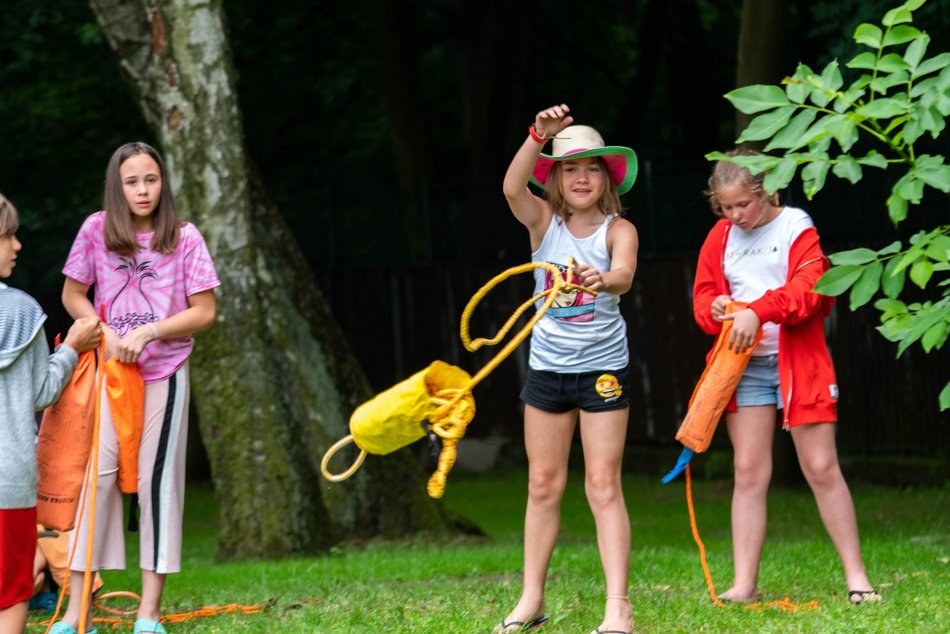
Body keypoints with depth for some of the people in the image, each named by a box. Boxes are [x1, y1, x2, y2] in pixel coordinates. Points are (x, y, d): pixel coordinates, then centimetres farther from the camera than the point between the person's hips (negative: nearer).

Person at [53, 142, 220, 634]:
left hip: (165, 372, 0)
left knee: (157, 480, 1)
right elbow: (73, 295, 7)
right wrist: (106, 335, -9)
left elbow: (203, 312, -4)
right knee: (97, 474, -6)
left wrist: (147, 333, -16)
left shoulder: (185, 238, -4)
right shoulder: (97, 230, -2)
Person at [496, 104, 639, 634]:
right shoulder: (544, 222, -1)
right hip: (548, 366, 3)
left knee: (603, 485, -7)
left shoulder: (619, 230, -8)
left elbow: (625, 274, -28)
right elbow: (513, 188, -22)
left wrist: (604, 281, -52)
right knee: (544, 484, 10)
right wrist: (539, 136, -37)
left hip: (602, 367, -3)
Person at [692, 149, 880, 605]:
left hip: (798, 361, -4)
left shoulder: (796, 226, -4)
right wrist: (715, 308, -11)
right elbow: (702, 295, 13)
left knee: (822, 469, -3)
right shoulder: (721, 238, 10)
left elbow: (809, 286, -18)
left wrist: (759, 310, -32)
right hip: (744, 364, 4)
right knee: (749, 472, 0)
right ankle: (744, 583, 1)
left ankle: (856, 576, 4)